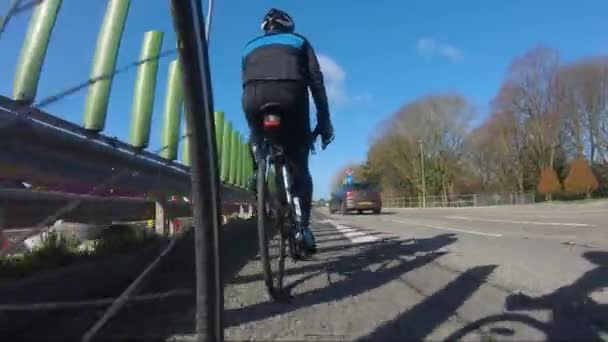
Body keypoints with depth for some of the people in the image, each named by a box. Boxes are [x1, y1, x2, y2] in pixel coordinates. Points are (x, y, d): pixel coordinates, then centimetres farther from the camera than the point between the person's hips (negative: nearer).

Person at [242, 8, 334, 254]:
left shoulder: (251, 47, 33)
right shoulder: (298, 41, 27)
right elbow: (316, 80, 14)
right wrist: (324, 121, 11)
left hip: (253, 96, 2)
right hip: (290, 94, -1)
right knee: (299, 166, 7)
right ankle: (303, 226, 0)